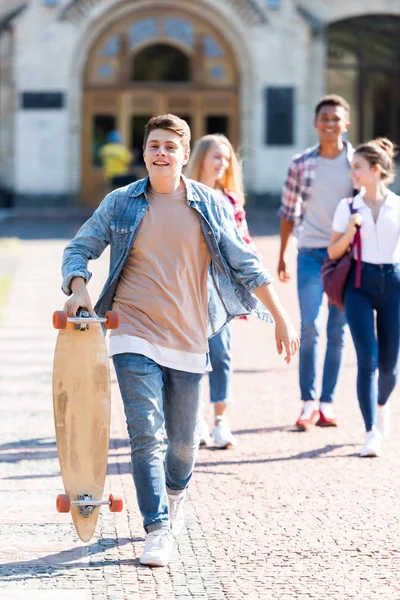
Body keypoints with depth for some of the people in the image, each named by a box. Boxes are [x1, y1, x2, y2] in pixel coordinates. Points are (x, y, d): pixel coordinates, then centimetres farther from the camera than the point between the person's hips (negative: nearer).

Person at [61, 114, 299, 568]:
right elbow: (79, 249, 7)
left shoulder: (210, 205, 3)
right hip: (134, 334, -1)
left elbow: (244, 265, 7)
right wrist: (78, 288, -13)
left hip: (188, 338, 2)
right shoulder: (120, 204, 1)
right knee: (146, 434, -13)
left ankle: (175, 494, 43)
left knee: (184, 440, 11)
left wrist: (280, 317, 6)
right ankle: (157, 530, -9)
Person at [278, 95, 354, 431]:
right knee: (310, 327, -11)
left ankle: (327, 402, 10)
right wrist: (282, 255, 12)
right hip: (311, 253, 0)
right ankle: (308, 402, -6)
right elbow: (289, 211, 11)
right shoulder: (301, 164, 4)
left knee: (338, 331, 4)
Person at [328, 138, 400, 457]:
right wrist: (349, 233, -11)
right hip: (360, 283, 0)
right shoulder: (349, 207, 4)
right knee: (367, 358, -11)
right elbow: (333, 252, 5)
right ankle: (372, 433, -9)